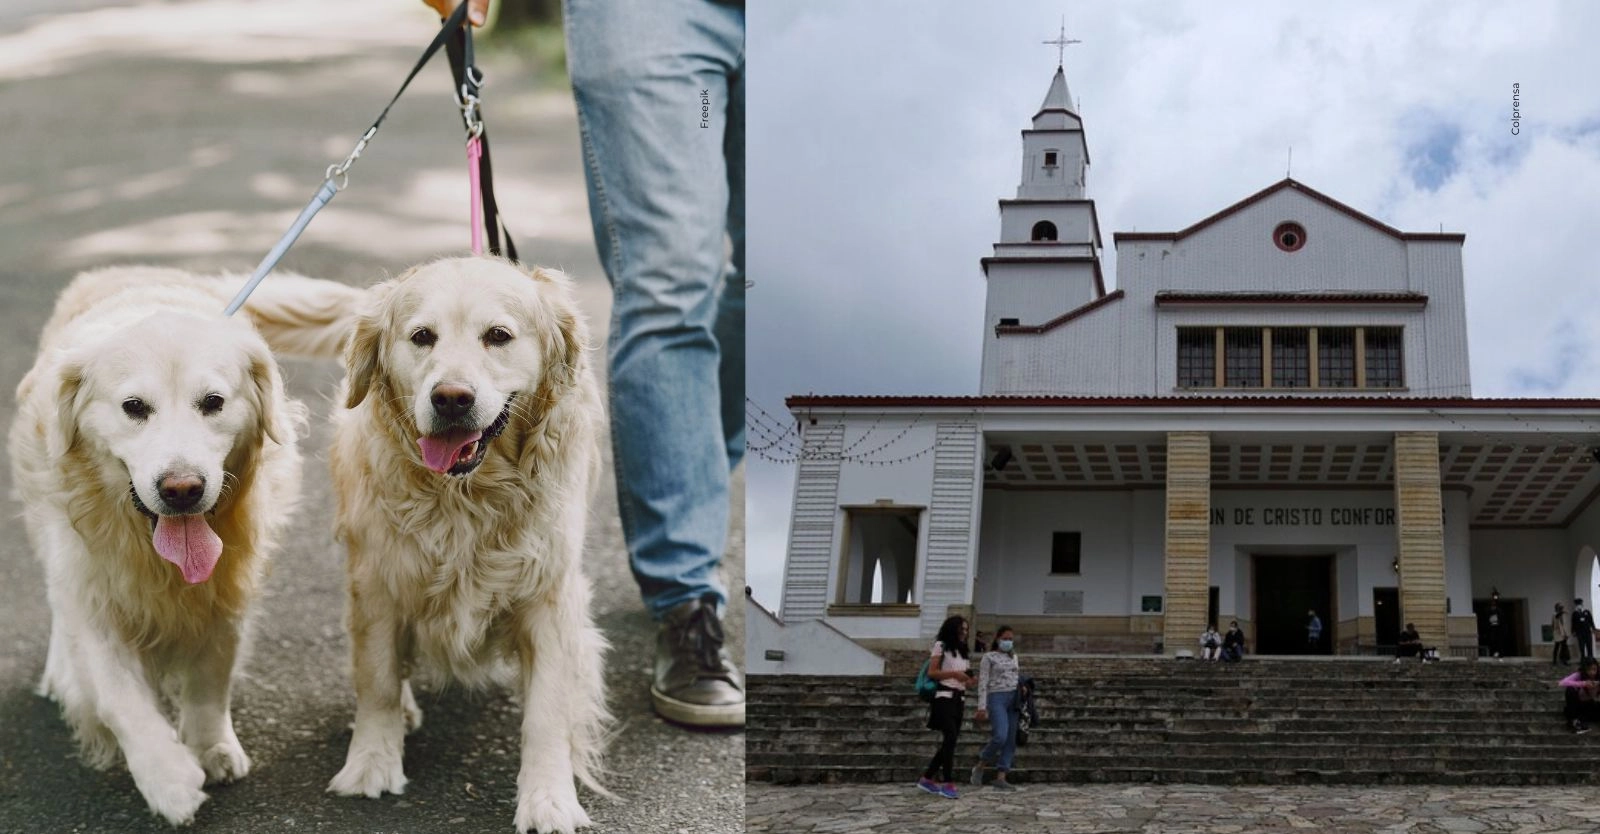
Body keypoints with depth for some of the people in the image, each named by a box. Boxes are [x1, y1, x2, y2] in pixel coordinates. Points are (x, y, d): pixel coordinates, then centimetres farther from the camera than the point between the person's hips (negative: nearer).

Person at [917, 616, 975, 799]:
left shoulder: (961, 651, 22)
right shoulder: (941, 646, 1)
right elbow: (931, 672, -7)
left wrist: (970, 681, 0)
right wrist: (954, 674, -17)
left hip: (958, 699, 8)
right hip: (944, 697, -8)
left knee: (949, 742, 6)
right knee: (950, 737, -19)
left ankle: (927, 778, 15)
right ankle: (948, 784, -22)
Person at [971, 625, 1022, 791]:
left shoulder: (1014, 657, 17)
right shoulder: (989, 657, 2)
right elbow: (983, 683, -3)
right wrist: (982, 706, -11)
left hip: (1014, 699, 6)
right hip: (997, 698, -6)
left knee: (1010, 740, -2)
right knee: (1000, 736, -22)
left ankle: (1000, 778, -3)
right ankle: (980, 766, -1)